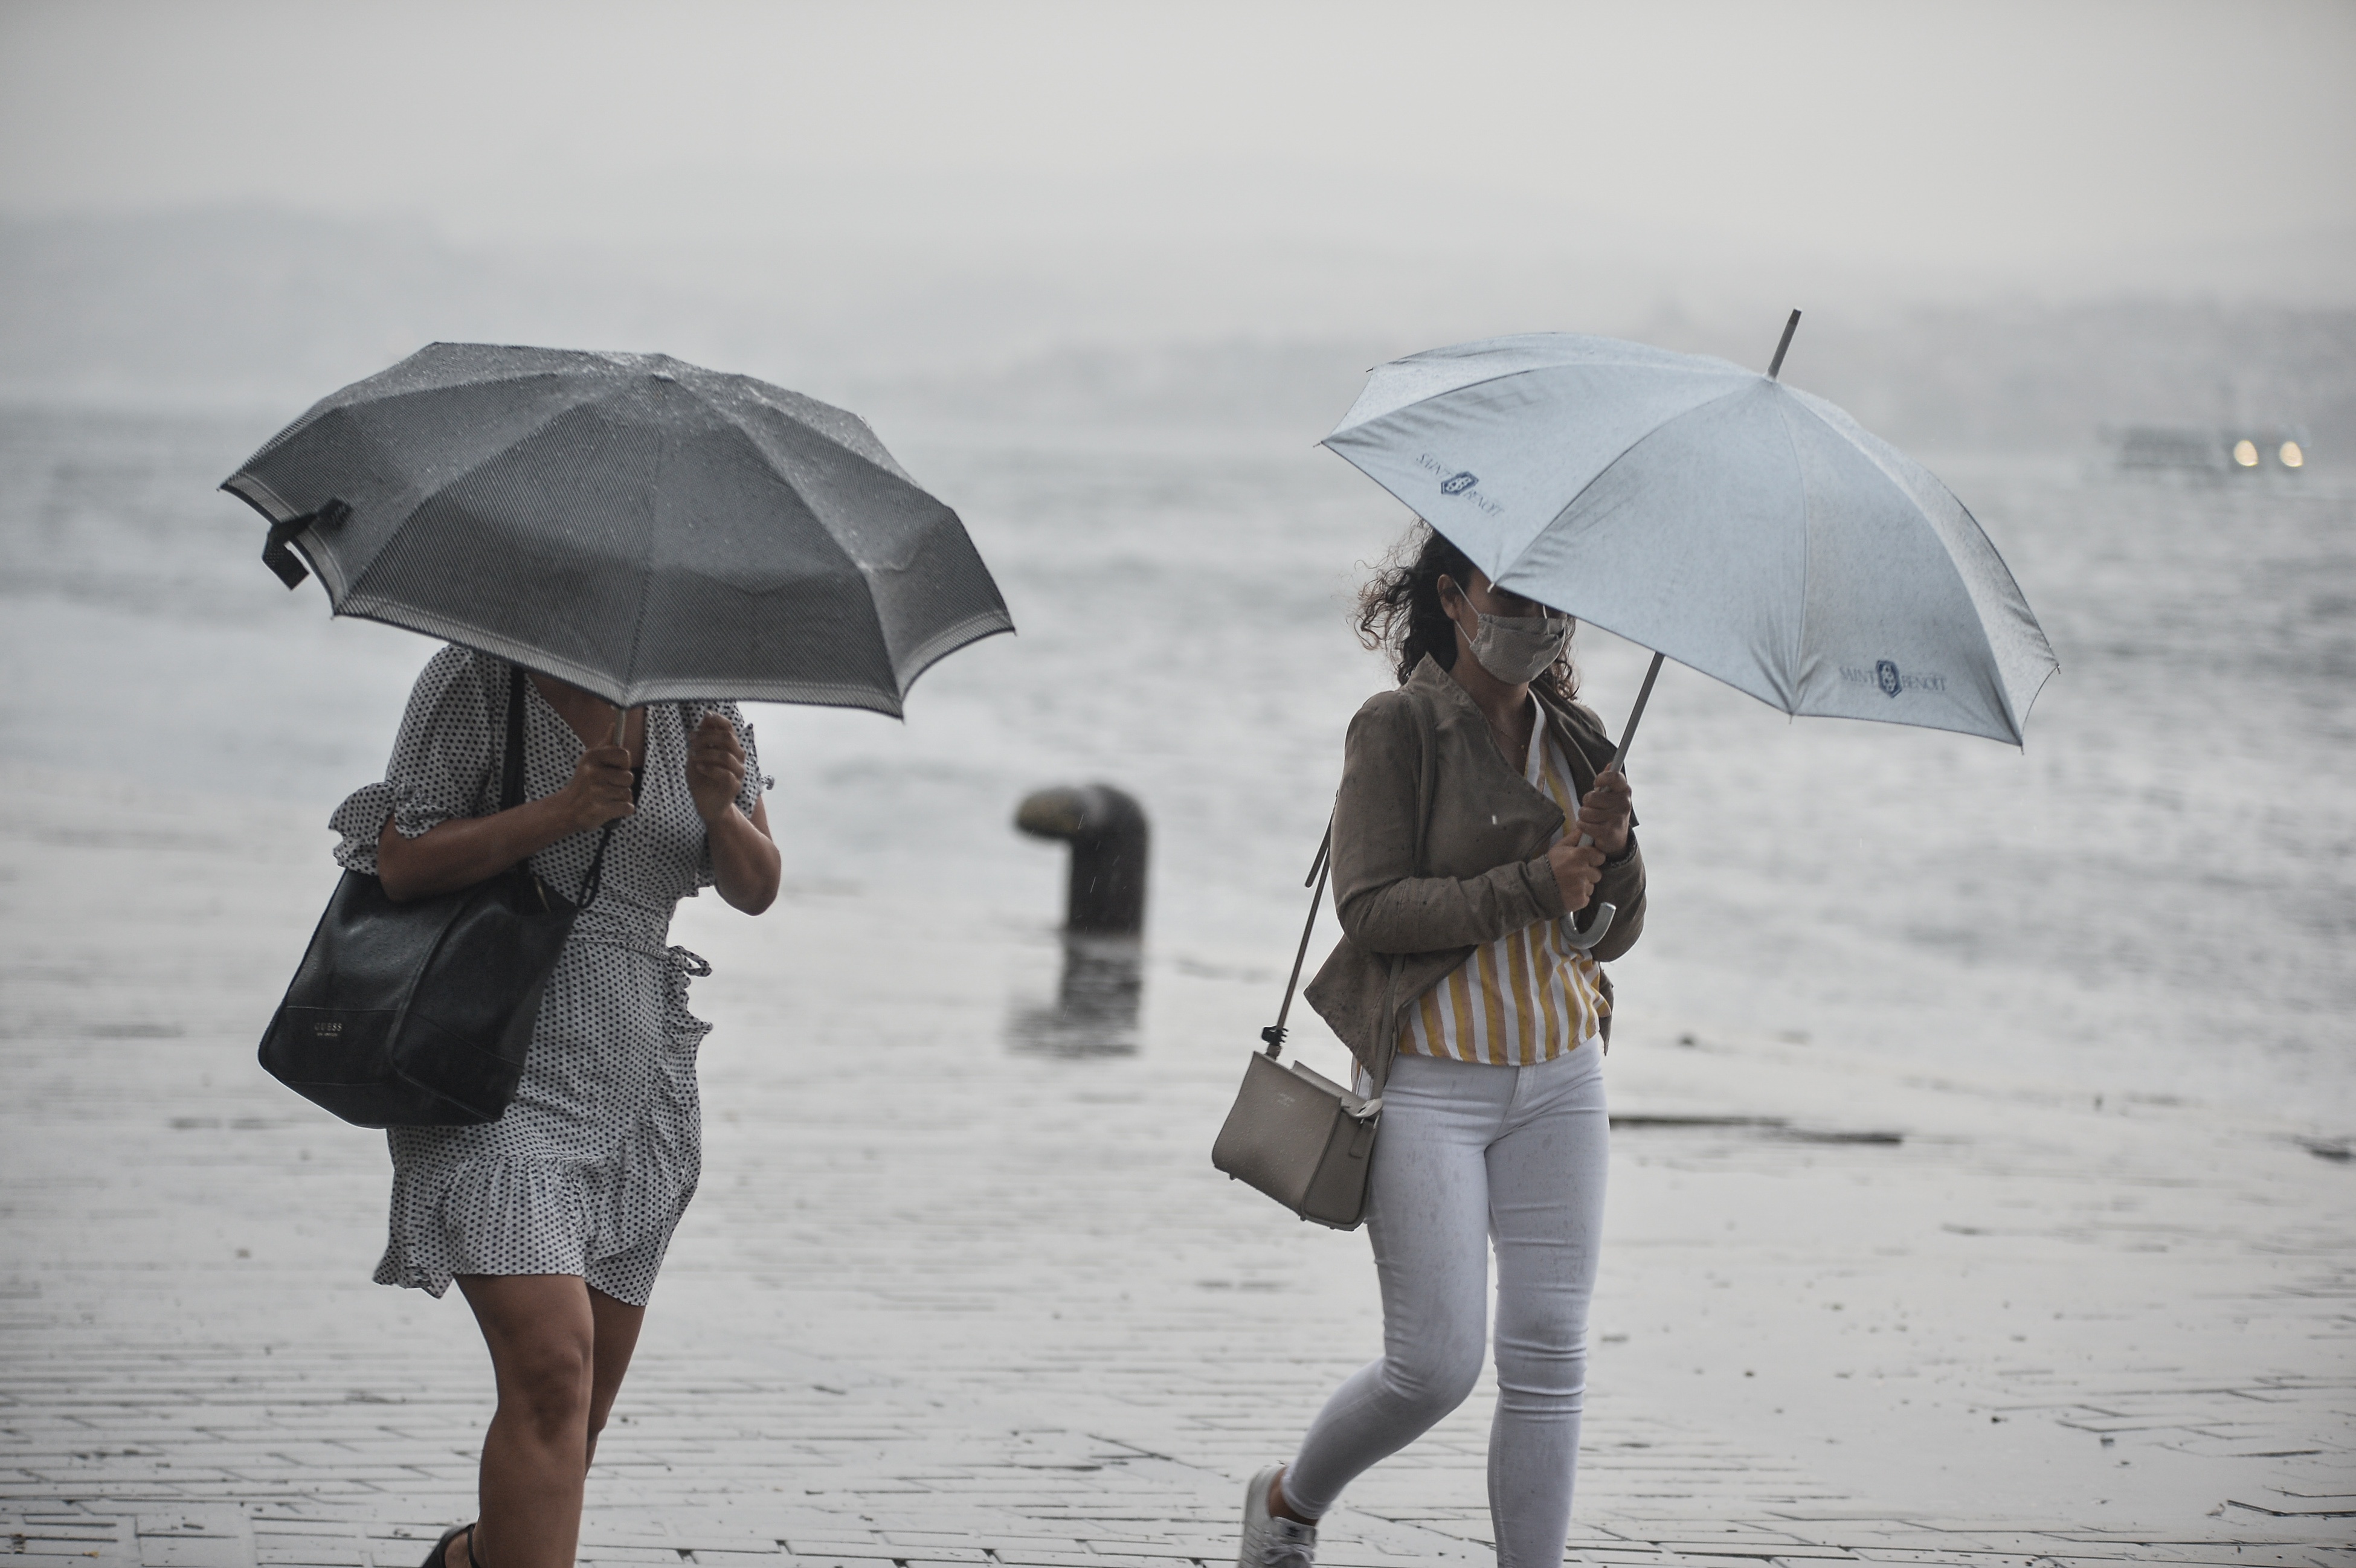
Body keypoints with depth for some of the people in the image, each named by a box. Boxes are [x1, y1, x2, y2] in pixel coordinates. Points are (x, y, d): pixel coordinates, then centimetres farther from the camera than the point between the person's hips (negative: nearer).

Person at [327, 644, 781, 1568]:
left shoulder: (696, 700, 10)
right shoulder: (476, 680, -4)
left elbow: (754, 891, 7)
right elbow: (402, 866, -10)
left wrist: (720, 807, -15)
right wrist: (557, 813, -22)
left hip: (636, 1087, 6)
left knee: (580, 1417, 12)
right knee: (552, 1370, -22)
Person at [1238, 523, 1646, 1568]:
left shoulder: (1575, 739, 10)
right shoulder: (1400, 728, -7)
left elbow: (1613, 934, 11)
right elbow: (1370, 905, -14)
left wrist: (1614, 849, -9)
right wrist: (1529, 889, -19)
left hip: (1559, 1079, 5)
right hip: (1432, 1080, -5)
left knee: (1548, 1362, -1)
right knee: (1437, 1364, -6)